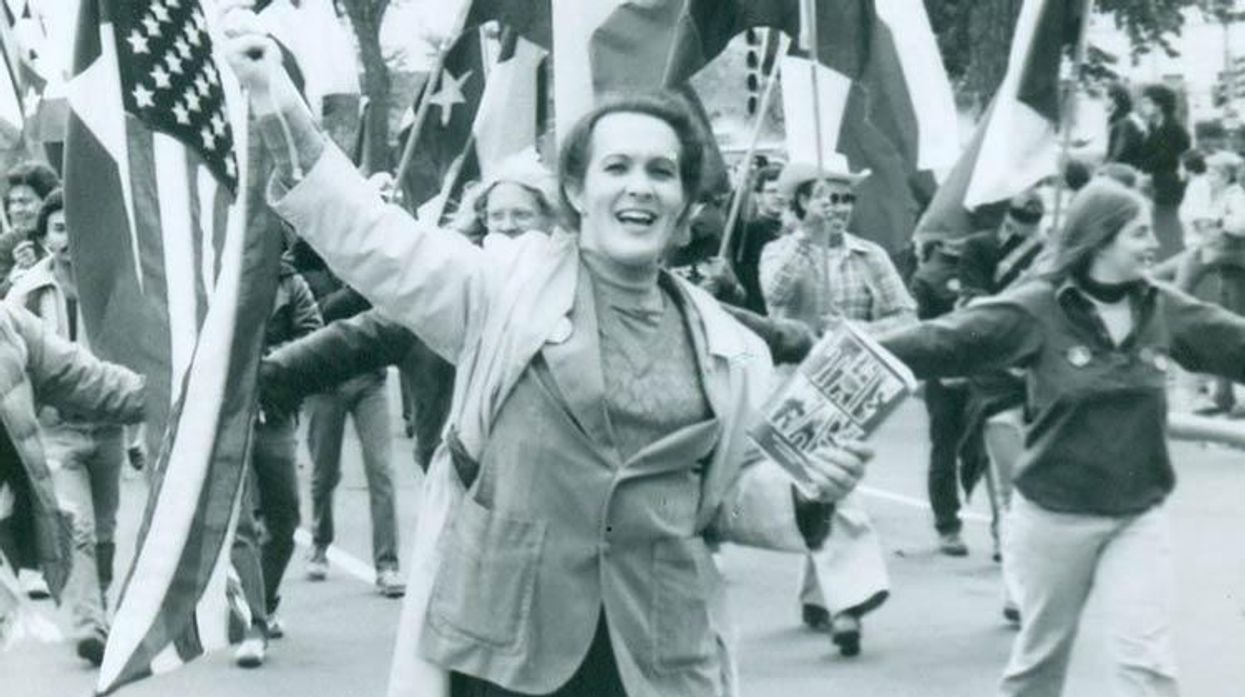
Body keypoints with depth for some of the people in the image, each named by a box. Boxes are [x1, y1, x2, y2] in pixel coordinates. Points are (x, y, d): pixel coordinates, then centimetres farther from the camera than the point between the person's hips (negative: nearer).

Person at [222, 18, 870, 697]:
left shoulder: (724, 348, 10)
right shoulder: (509, 283, 2)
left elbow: (734, 494, 16)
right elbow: (371, 240, -5)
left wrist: (805, 493, -5)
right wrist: (284, 117, -17)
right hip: (499, 642, -2)